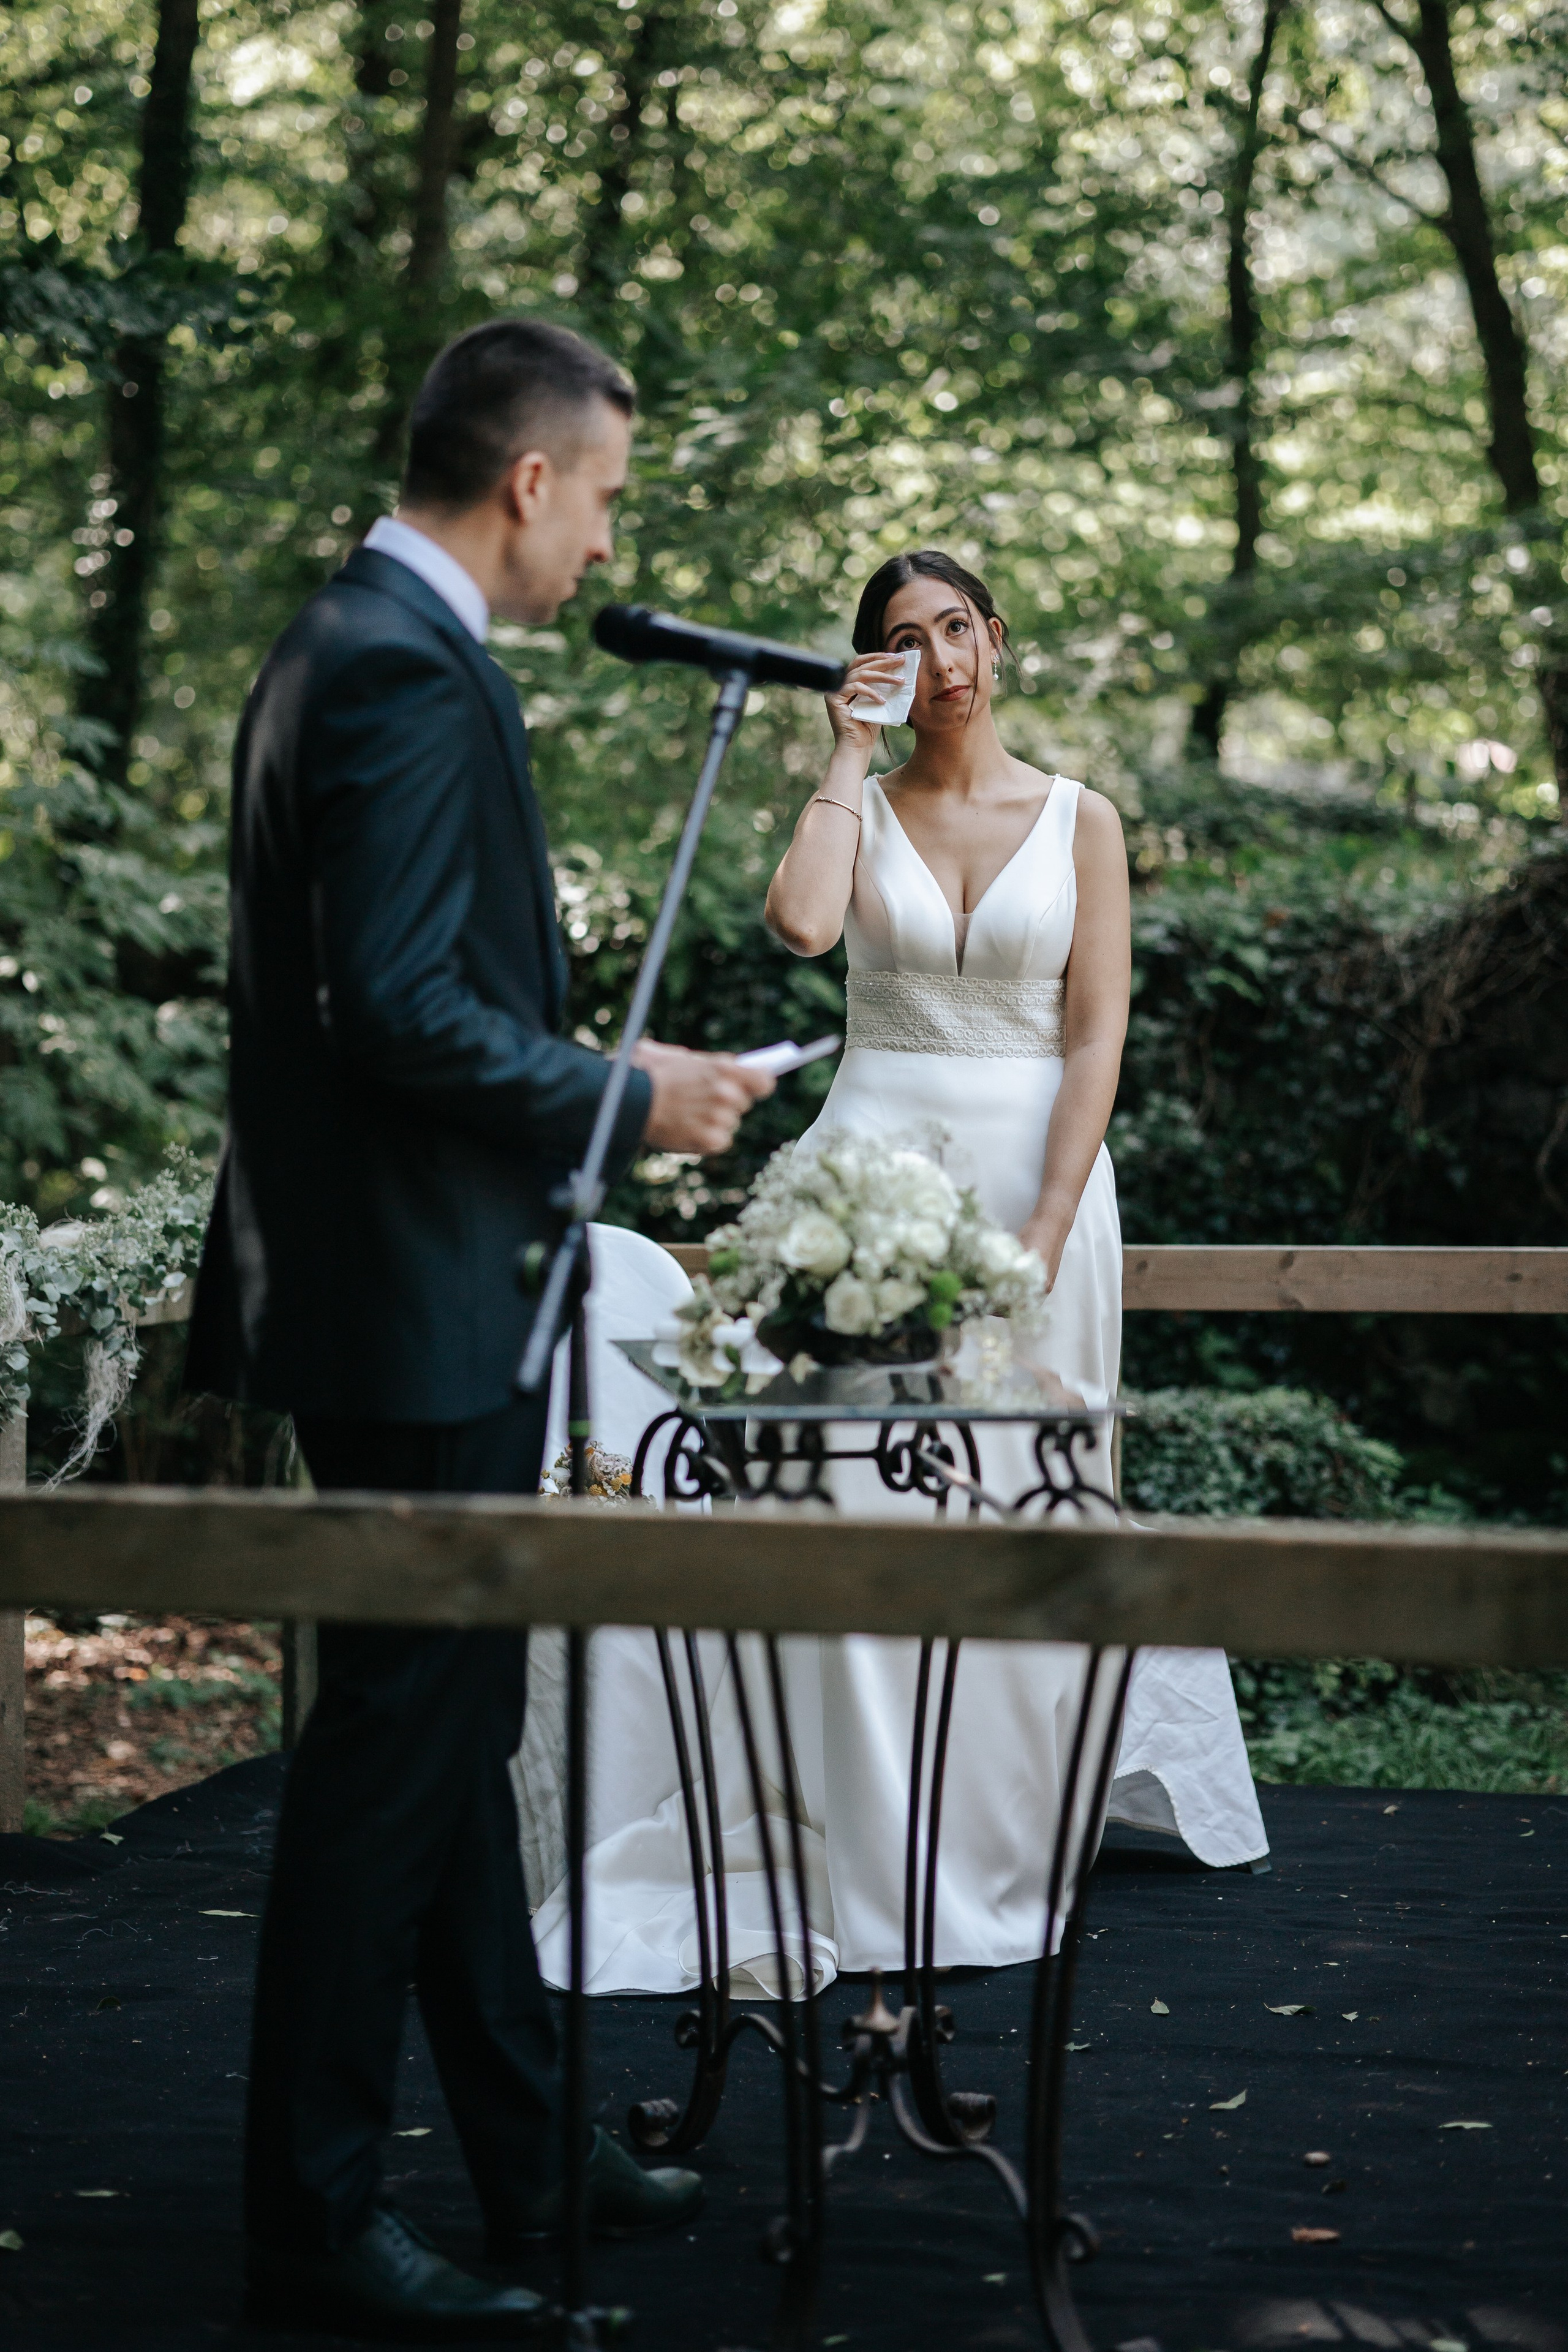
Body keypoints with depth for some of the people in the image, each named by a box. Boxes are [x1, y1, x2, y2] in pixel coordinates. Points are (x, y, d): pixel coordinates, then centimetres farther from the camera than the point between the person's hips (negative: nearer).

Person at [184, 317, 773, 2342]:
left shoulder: (359, 643, 15)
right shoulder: (408, 671, -18)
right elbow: (400, 1007, -25)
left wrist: (582, 1105, 20)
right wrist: (627, 1100, -14)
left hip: (408, 1284, 11)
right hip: (409, 1298, -11)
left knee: (450, 1726, 17)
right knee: (398, 1742, -3)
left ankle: (527, 2149, 28)